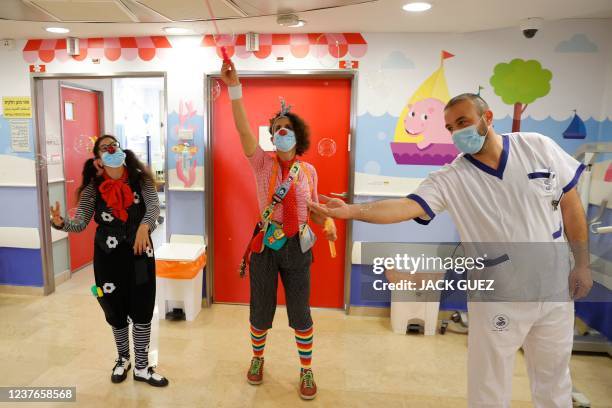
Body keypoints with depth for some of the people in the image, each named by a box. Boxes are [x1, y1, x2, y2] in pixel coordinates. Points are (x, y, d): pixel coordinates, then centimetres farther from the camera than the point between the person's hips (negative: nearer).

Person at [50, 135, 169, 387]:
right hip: (108, 255, 1)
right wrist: (60, 223, -28)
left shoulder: (140, 179, -5)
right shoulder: (93, 188, -3)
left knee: (143, 310, 3)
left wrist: (144, 226, -37)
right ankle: (123, 358, 39)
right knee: (116, 311, 14)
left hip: (140, 251, 0)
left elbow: (154, 206, -17)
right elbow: (80, 223, -7)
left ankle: (141, 367, 21)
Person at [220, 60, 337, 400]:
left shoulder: (308, 170, 2)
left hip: (297, 245, 1)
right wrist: (234, 88, -30)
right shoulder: (263, 163, -4)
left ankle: (306, 370, 31)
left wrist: (328, 223, -9)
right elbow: (243, 129, -20)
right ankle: (258, 358, 41)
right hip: (265, 244, -1)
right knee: (261, 309, 13)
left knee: (300, 311, 10)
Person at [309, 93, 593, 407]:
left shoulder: (539, 147, -6)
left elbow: (570, 205, 2)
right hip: (498, 297, -2)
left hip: (555, 287, 3)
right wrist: (350, 210, -42)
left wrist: (582, 264, 4)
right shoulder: (450, 179, -14)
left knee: (554, 375, 23)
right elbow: (405, 206, -28)